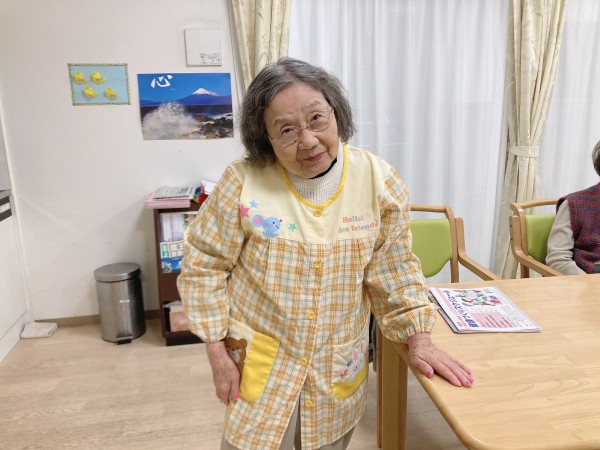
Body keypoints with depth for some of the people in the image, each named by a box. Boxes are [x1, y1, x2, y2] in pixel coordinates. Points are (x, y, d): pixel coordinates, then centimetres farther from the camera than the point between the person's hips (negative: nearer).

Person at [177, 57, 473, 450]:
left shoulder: (378, 181, -11)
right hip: (261, 364, -2)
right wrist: (218, 354, -8)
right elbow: (203, 267, -9)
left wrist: (418, 339, -2)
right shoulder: (244, 182, -18)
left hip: (340, 368, 3)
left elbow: (395, 271, -1)